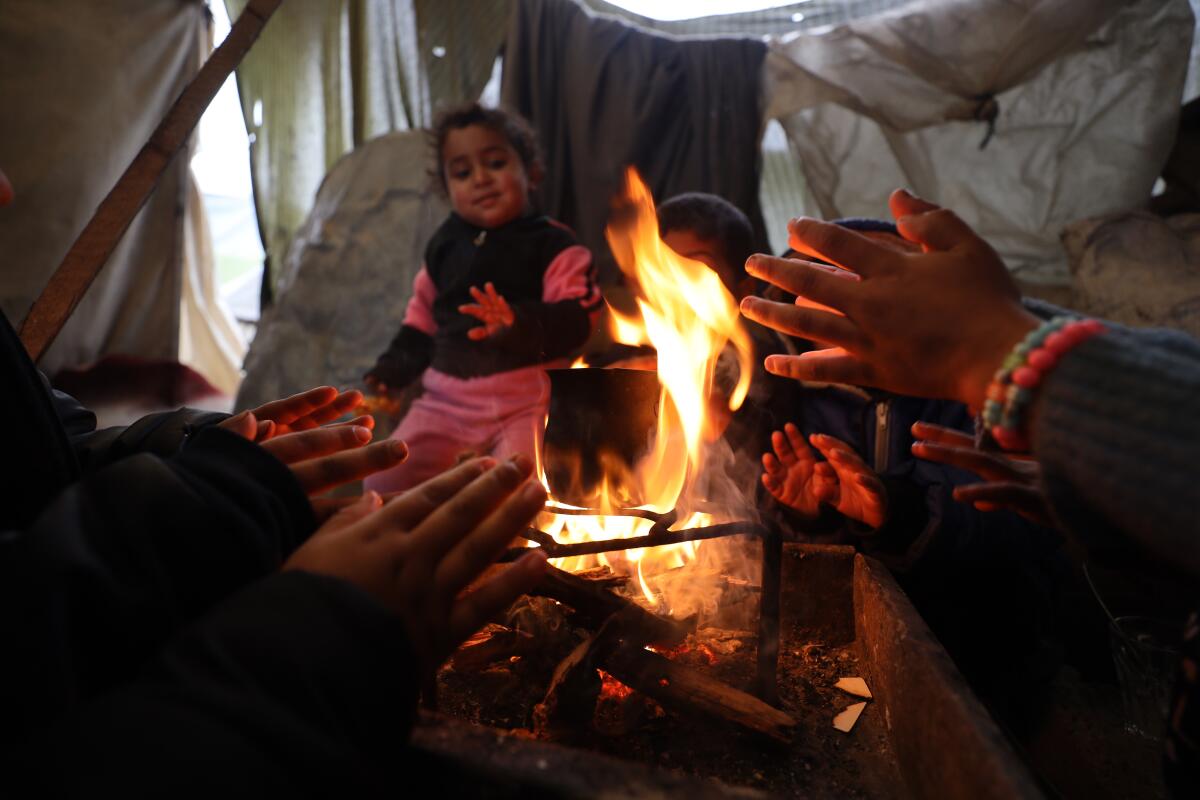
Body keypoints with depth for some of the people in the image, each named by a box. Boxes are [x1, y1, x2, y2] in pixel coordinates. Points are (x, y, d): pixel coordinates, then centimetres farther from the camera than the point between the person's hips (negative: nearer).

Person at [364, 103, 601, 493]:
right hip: (447, 398, 5)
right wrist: (396, 365, 9)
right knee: (383, 483, -3)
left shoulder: (552, 244, 0)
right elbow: (423, 314, 23)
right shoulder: (445, 243, 14)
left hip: (524, 401, -4)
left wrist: (523, 324, -31)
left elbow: (578, 315, -12)